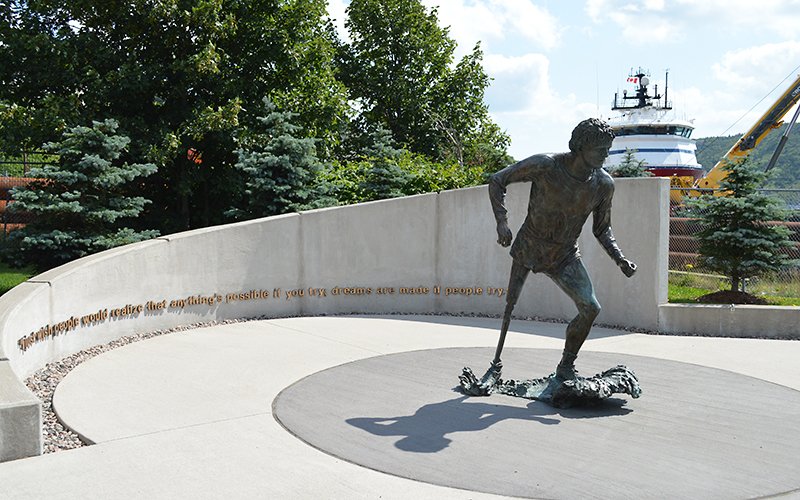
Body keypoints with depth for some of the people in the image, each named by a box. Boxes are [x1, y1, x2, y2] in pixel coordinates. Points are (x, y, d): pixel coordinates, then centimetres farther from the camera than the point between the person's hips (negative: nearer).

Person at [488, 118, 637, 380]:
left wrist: (620, 259, -12)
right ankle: (497, 363, 30)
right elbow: (497, 181, -14)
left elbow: (602, 229, 3)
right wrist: (502, 222, -26)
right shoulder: (545, 166, -23)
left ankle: (566, 367, 6)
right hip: (527, 249, -2)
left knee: (591, 308, -13)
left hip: (565, 257, 2)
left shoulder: (604, 184, -11)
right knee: (510, 305, 7)